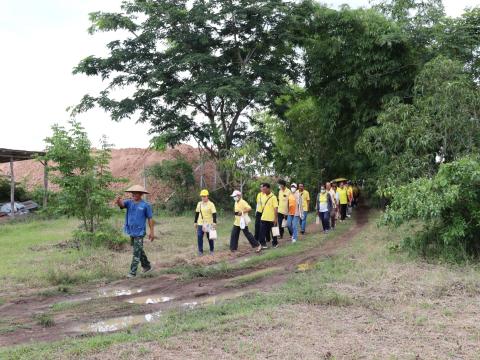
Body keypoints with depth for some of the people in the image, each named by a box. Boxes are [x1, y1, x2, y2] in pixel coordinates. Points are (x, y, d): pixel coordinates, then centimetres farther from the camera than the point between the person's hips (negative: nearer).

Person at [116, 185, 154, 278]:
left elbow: (150, 219, -4)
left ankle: (133, 272, -1)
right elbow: (121, 204, -17)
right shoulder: (129, 202, 3)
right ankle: (147, 266, 35)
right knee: (139, 250, 19)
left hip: (140, 232, -6)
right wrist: (118, 201, -41)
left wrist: (152, 232, -6)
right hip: (131, 232, 6)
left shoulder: (145, 205, -8)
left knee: (136, 252, -5)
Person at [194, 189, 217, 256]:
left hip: (209, 224, -3)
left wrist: (214, 222, -25)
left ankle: (212, 250, 23)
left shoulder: (211, 204, -8)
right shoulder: (199, 204, 7)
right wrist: (195, 222, 14)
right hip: (200, 223, 3)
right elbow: (197, 213, 14)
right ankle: (200, 251, 8)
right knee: (199, 236, -4)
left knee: (210, 237, 4)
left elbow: (214, 214, -14)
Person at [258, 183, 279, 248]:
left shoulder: (273, 197, -14)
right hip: (264, 218, 5)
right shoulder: (264, 196, 6)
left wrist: (276, 218, -19)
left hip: (271, 218, -5)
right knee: (262, 231, -1)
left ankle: (275, 243, 27)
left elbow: (276, 208, -16)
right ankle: (263, 244, 6)